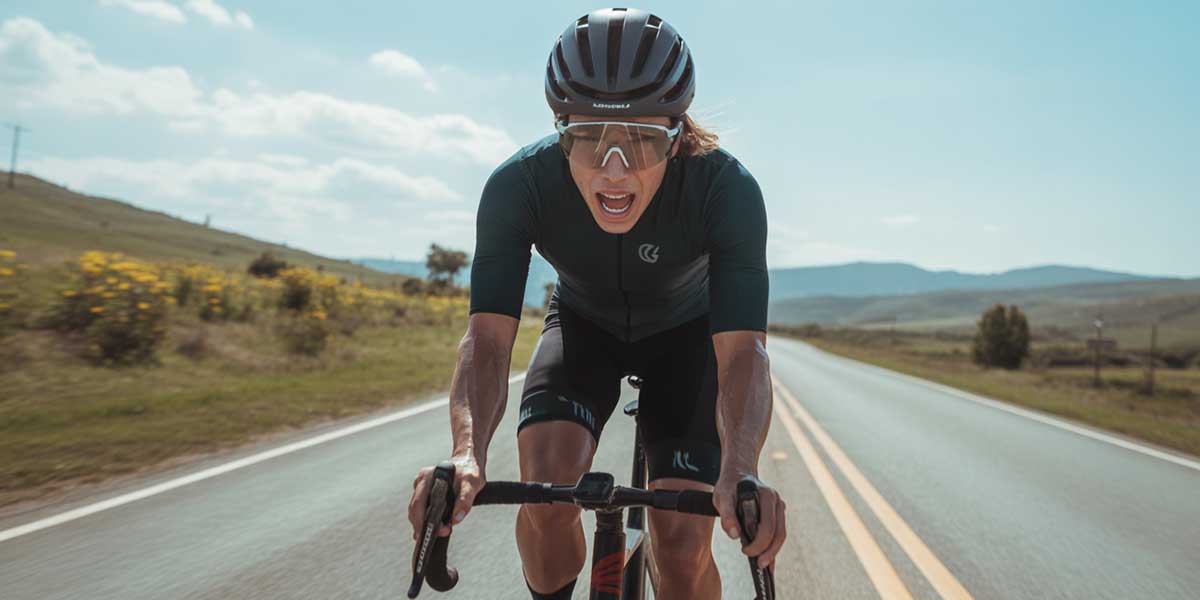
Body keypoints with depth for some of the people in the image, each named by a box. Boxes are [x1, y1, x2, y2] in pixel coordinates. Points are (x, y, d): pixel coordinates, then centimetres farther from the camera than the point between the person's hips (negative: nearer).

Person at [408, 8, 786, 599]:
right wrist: (467, 453, -53)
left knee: (682, 544, -13)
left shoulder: (726, 188, -34)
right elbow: (487, 337, -36)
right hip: (583, 324, 1)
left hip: (685, 333, 0)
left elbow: (742, 351, -38)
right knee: (547, 484, -25)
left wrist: (740, 470, -56)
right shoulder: (518, 185, -31)